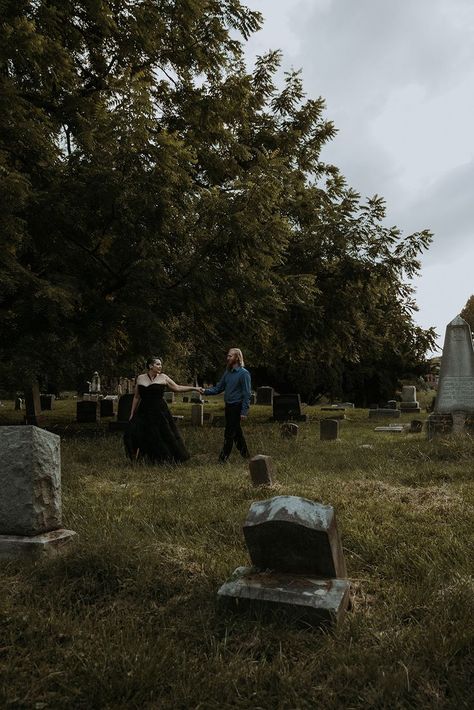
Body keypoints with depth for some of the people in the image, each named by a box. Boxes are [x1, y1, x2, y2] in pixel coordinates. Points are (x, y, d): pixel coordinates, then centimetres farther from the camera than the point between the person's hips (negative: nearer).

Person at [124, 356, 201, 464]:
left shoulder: (163, 377, 2)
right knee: (133, 434, -9)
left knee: (164, 436, -1)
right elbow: (136, 397, 12)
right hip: (144, 412, 1)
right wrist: (132, 414, 11)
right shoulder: (140, 378, 7)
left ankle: (167, 459, 17)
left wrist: (193, 388, 2)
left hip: (160, 412, -1)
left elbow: (177, 388, 7)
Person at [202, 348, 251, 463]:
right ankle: (245, 454, 28)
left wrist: (244, 411, -18)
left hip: (237, 407, -8)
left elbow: (246, 394, -15)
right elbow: (218, 388, 11)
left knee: (229, 433, -3)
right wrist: (206, 391, -6)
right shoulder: (227, 372, 10)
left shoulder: (243, 373, -13)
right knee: (237, 432, 16)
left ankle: (223, 458, 3)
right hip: (228, 406, 8)